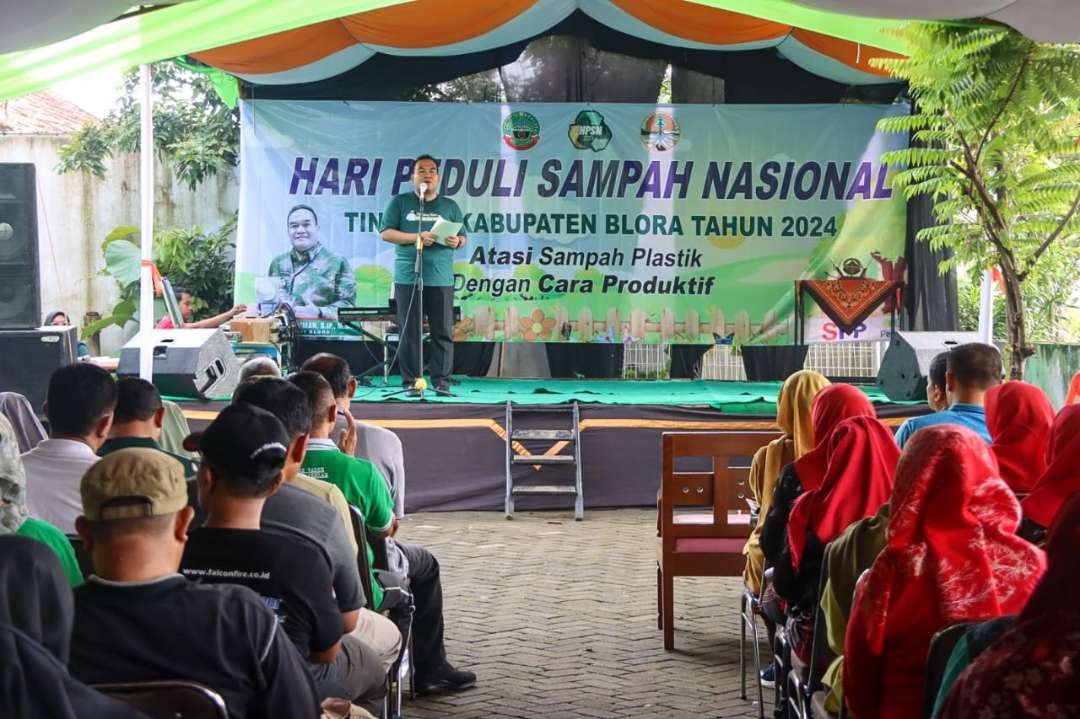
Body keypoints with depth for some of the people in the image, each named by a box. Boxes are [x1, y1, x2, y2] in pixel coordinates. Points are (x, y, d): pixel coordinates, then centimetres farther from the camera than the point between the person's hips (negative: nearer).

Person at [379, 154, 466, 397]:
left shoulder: (450, 206, 16)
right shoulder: (400, 202, 9)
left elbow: (463, 238, 17)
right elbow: (385, 232, 1)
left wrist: (456, 241, -8)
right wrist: (416, 237, -11)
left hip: (441, 279, 2)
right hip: (408, 277, -2)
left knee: (443, 332, -1)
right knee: (410, 332, -1)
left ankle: (442, 382, 3)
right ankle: (411, 382, 3)